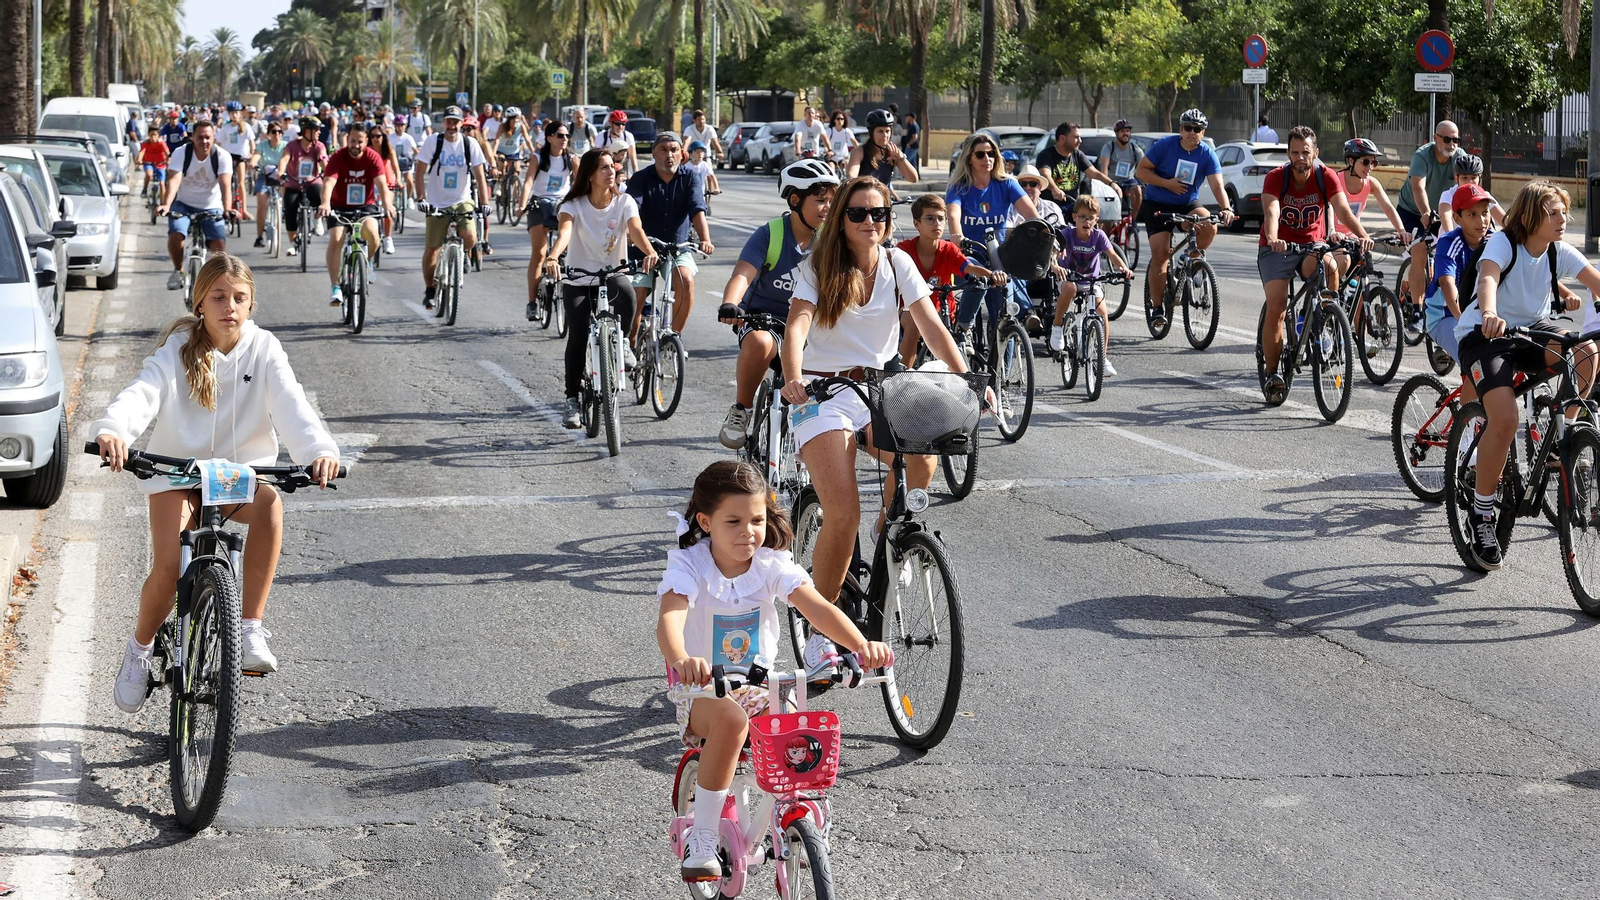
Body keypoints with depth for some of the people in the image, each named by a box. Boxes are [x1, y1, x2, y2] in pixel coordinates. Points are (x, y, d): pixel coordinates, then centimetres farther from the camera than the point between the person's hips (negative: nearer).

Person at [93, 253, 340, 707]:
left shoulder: (264, 350, -5)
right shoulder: (177, 350, -8)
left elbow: (290, 403, -20)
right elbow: (142, 393, -26)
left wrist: (319, 449, -41)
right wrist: (112, 430, -48)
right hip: (177, 472, -1)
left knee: (269, 504, -35)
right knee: (168, 567, -21)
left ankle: (252, 630, -27)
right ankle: (140, 649, 12)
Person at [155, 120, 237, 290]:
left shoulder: (222, 157, -15)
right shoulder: (181, 153, -15)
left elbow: (225, 184, -28)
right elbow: (174, 180, -28)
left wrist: (227, 208, -47)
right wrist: (166, 204, -46)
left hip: (211, 208, 0)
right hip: (184, 204, 0)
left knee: (219, 242, -22)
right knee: (175, 233, -28)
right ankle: (178, 270, -1)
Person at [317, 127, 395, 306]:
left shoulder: (373, 157, -12)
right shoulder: (338, 158, -15)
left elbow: (381, 183, -25)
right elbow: (328, 183, -29)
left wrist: (387, 204, -45)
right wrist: (325, 203, -50)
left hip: (365, 206, 0)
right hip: (340, 206, 0)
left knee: (372, 233, -29)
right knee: (335, 240, -22)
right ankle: (335, 288, -17)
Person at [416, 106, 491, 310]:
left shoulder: (470, 144, -4)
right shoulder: (433, 141, -7)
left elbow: (479, 175, -4)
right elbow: (421, 172, -6)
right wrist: (421, 198, -17)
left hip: (462, 201, 0)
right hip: (437, 203, 0)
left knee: (470, 238, -23)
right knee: (431, 249, 3)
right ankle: (429, 290, 20)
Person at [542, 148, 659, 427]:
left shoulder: (624, 202, -5)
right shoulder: (574, 205, -8)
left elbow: (636, 230, -22)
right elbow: (564, 231, -27)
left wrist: (649, 252, -45)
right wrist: (552, 258, -49)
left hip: (612, 275, 0)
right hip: (578, 281, 0)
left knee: (625, 295, -36)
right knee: (578, 336, -18)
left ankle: (620, 341, -5)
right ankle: (573, 399, -6)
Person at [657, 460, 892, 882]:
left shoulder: (772, 565, -6)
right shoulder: (689, 565, -16)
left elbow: (818, 608, -21)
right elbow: (669, 618, -35)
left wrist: (861, 645, -40)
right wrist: (682, 660, -59)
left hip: (758, 687, 4)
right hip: (699, 689, -4)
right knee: (730, 720, -37)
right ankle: (701, 840, -25)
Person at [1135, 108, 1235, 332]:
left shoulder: (1207, 154, -8)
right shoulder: (1165, 145, -10)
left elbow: (1217, 185, -17)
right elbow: (1141, 171, -8)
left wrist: (1226, 208, -35)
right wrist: (1166, 183, -22)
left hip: (1187, 205, 2)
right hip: (1157, 205, -2)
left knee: (1209, 225, -29)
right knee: (1160, 253, -14)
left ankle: (1195, 256, 1)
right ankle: (1157, 307, -6)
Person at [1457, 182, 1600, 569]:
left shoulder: (1559, 251, -3)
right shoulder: (1504, 243, -18)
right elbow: (1488, 278, -39)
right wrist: (1489, 314, -60)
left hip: (1530, 335, 6)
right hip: (1485, 337, -6)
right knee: (1505, 418, -28)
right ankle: (1482, 512, -14)